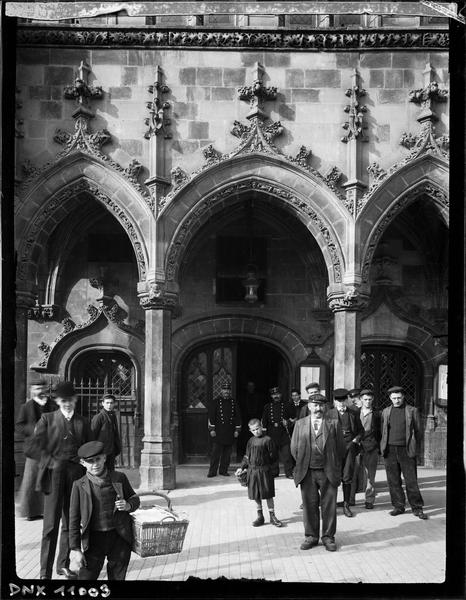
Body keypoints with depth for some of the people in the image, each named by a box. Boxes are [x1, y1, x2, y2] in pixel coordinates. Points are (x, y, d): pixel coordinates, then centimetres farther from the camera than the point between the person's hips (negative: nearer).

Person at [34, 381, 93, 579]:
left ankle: (63, 565, 25)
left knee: (70, 524, 12)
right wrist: (52, 463, -12)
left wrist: (84, 465, -1)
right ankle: (45, 572, -2)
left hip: (76, 475, 4)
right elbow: (37, 445, -3)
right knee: (51, 525, -7)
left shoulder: (82, 422, 12)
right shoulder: (47, 419, 5)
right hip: (54, 474, -3)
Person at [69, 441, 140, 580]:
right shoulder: (79, 485, -5)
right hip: (94, 538, -1)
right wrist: (75, 549, -4)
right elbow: (74, 519, -2)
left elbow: (134, 498, 14)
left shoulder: (119, 478, -1)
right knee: (86, 576, -5)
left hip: (119, 538, 1)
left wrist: (129, 505, -10)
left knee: (118, 577, 11)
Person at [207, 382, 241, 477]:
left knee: (227, 453, 6)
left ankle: (224, 470, 15)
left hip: (230, 433, 3)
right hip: (218, 432, -3)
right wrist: (211, 429, -6)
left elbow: (238, 417, 12)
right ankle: (212, 472, 0)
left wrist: (237, 430, 7)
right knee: (216, 452, -4)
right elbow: (211, 416, 0)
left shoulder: (234, 403, 10)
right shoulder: (216, 402, 2)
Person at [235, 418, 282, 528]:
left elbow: (273, 456, -4)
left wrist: (265, 464, -4)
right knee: (256, 495, 10)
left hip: (264, 471, -4)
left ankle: (272, 516, 14)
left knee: (268, 494, 2)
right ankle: (260, 516, 21)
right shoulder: (250, 441, 8)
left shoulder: (267, 440, -8)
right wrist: (241, 467, 7)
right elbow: (247, 456, 15)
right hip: (252, 471, 5)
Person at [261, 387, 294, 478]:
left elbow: (291, 418, 15)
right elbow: (264, 420, 13)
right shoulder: (267, 407, 11)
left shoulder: (285, 406, 11)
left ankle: (289, 473, -2)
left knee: (286, 454, -7)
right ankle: (274, 472, 14)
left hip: (284, 433, -1)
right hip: (272, 434, 1)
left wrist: (288, 422, -4)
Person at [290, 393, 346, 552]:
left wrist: (334, 467, 4)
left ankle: (328, 537, 17)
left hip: (328, 473, -1)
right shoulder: (300, 424, 7)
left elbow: (341, 448, 5)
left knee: (329, 506, 4)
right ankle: (311, 536, 20)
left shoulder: (334, 423, 3)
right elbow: (294, 448, 10)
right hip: (307, 473, 1)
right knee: (309, 505, 7)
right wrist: (302, 465, 7)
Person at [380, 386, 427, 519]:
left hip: (406, 450, -2)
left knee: (411, 480, -2)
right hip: (390, 451, 3)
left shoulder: (412, 411, 4)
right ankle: (398, 506, 14)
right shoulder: (386, 412, 11)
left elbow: (417, 431, 9)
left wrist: (413, 447, 8)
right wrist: (383, 448, 11)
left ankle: (417, 508, 6)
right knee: (393, 481, 4)